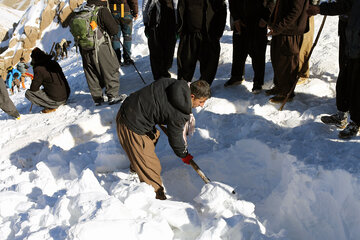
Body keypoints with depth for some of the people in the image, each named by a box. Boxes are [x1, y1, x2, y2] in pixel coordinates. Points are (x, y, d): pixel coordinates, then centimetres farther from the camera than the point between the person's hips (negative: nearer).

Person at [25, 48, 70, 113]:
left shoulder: (39, 69, -12)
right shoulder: (54, 63, 7)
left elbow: (33, 88, -8)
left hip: (55, 100, -8)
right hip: (66, 95, 8)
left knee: (28, 93, 0)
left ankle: (51, 107, -3)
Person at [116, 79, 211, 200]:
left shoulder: (177, 84, -5)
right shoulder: (179, 114, -25)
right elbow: (175, 137, -10)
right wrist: (184, 155, 9)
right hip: (131, 125, -10)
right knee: (151, 166, -6)